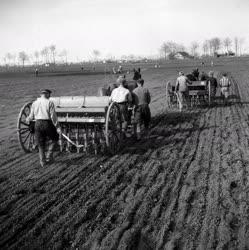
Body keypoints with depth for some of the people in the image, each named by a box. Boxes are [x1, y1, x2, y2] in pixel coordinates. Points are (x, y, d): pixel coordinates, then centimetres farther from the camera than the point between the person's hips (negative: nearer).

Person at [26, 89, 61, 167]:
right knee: (54, 138, 21)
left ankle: (42, 161, 17)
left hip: (37, 124, 4)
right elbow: (53, 116, -11)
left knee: (40, 144, 15)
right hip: (47, 124, -4)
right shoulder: (50, 102, -6)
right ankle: (49, 155, 13)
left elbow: (31, 116, 11)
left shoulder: (34, 103, 7)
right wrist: (57, 127, -9)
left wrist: (28, 119, 35)